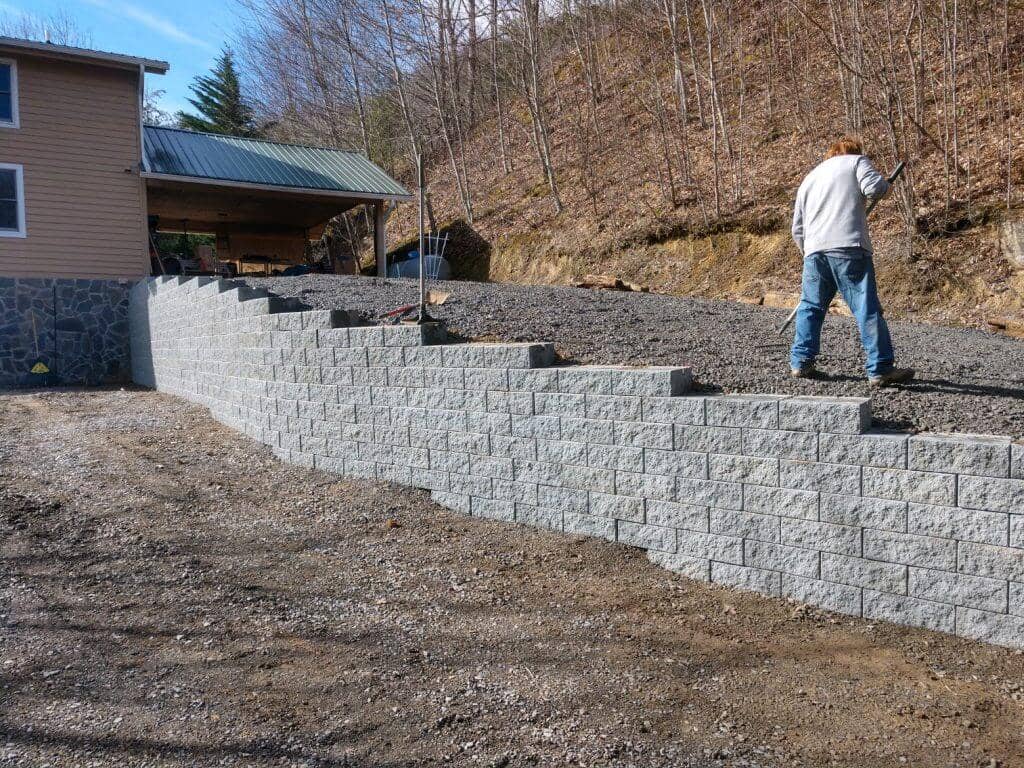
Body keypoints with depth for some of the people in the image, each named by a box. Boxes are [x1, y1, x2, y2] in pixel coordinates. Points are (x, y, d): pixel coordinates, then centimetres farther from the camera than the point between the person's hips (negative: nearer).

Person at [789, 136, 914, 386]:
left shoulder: (809, 178, 28)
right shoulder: (857, 161, 14)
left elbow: (797, 228, 26)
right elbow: (872, 187, -7)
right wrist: (885, 185, 15)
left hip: (814, 251, 5)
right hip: (849, 247, -5)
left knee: (810, 307, 16)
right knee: (867, 308, -3)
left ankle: (801, 362, 16)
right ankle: (881, 369, -3)